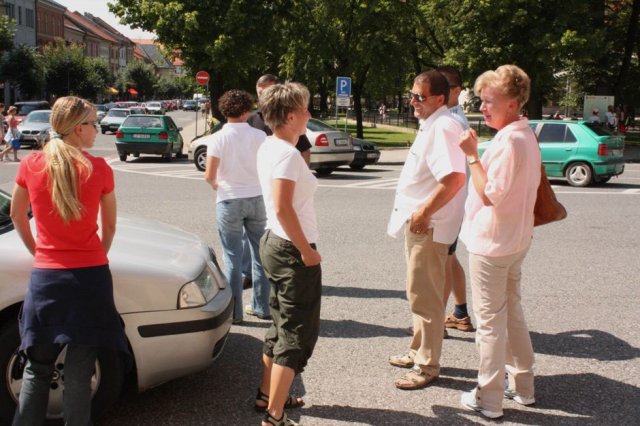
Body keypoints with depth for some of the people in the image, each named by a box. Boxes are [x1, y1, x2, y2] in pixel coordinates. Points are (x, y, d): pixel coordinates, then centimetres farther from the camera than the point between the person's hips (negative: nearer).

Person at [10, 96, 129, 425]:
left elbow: (17, 216, 12)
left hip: (45, 277, 2)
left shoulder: (31, 165, -1)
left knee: (36, 368, 16)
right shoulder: (99, 169, -6)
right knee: (79, 372, 6)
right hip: (90, 276, -2)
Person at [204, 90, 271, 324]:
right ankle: (261, 306, 21)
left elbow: (209, 175, -12)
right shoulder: (260, 136, -3)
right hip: (257, 198, 2)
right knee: (260, 253, 13)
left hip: (229, 200, -2)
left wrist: (216, 185, 9)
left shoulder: (218, 138, -8)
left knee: (232, 257, 5)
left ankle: (234, 311, 10)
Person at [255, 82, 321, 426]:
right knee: (297, 335, 0)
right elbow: (283, 209, -26)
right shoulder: (287, 154, -20)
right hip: (292, 251, -10)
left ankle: (267, 395, 34)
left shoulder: (269, 147, 8)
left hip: (274, 244, 10)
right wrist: (306, 251, -20)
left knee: (281, 327, 22)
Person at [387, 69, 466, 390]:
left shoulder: (443, 128, -20)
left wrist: (424, 212, -24)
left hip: (428, 224, -11)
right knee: (420, 292, 20)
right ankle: (419, 351, 35)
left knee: (424, 296, -1)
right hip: (418, 221, 11)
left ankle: (427, 366, 10)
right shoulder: (431, 125, 13)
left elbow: (454, 178, -30)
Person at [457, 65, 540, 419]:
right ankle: (522, 386, 31)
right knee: (511, 311, 20)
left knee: (490, 320, 0)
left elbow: (490, 194, -23)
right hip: (515, 240, 10)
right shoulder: (526, 136, 10)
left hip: (491, 243, -10)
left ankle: (489, 399, 11)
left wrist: (472, 155, -19)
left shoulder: (509, 141, -21)